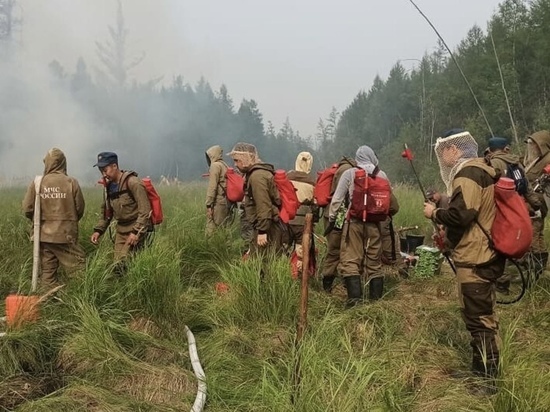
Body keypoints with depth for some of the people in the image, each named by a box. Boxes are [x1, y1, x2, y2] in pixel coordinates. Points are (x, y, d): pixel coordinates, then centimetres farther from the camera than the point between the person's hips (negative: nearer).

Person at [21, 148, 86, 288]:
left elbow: (27, 209, -1)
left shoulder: (37, 183, -4)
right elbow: (80, 208, -1)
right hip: (66, 234, -3)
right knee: (77, 268, 3)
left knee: (47, 270, 10)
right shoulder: (71, 182, -9)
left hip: (43, 234, 3)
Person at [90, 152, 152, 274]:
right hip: (121, 230, 8)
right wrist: (98, 230, 7)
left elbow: (145, 210, -19)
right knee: (117, 265, 3)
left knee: (123, 264, -16)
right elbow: (106, 211, 19)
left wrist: (136, 232, -23)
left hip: (137, 229, -7)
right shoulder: (109, 186, 9)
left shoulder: (132, 182, -16)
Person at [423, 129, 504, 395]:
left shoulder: (468, 175, -17)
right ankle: (479, 370, 28)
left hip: (475, 260, -11)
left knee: (478, 318, -5)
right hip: (482, 255, 11)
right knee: (479, 315, 17)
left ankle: (488, 380, 0)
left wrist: (434, 213, -9)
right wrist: (448, 237, 15)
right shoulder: (479, 171, 16)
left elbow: (460, 215, -27)